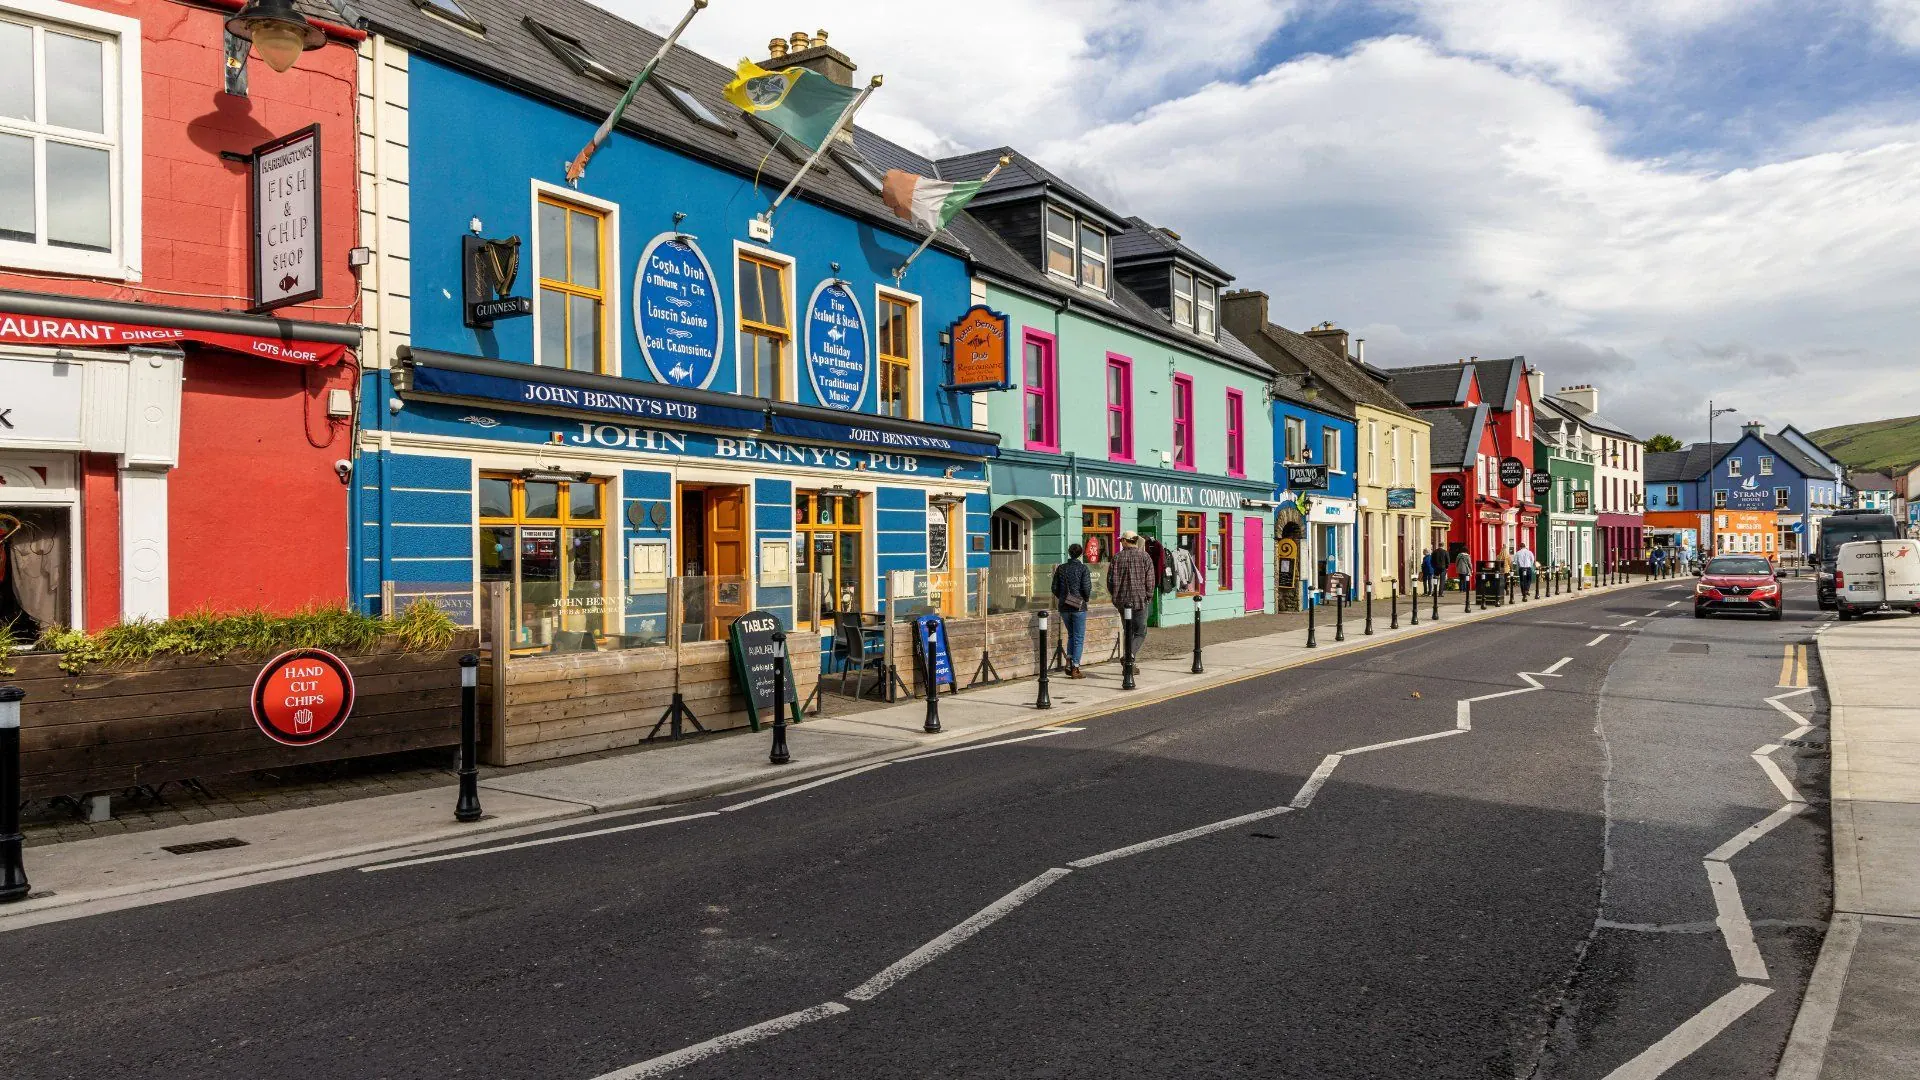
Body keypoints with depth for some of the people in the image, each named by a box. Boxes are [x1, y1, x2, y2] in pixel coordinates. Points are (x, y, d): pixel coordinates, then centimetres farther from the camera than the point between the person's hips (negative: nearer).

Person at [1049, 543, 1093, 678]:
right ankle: (1075, 669, 2)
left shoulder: (1060, 568, 4)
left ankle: (1069, 661, 7)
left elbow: (1055, 588, 5)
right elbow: (1086, 587, -14)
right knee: (1079, 638, 3)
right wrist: (1087, 599, 5)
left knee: (1071, 635, 20)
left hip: (1064, 607, 4)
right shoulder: (1083, 568, -8)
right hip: (1079, 607, -4)